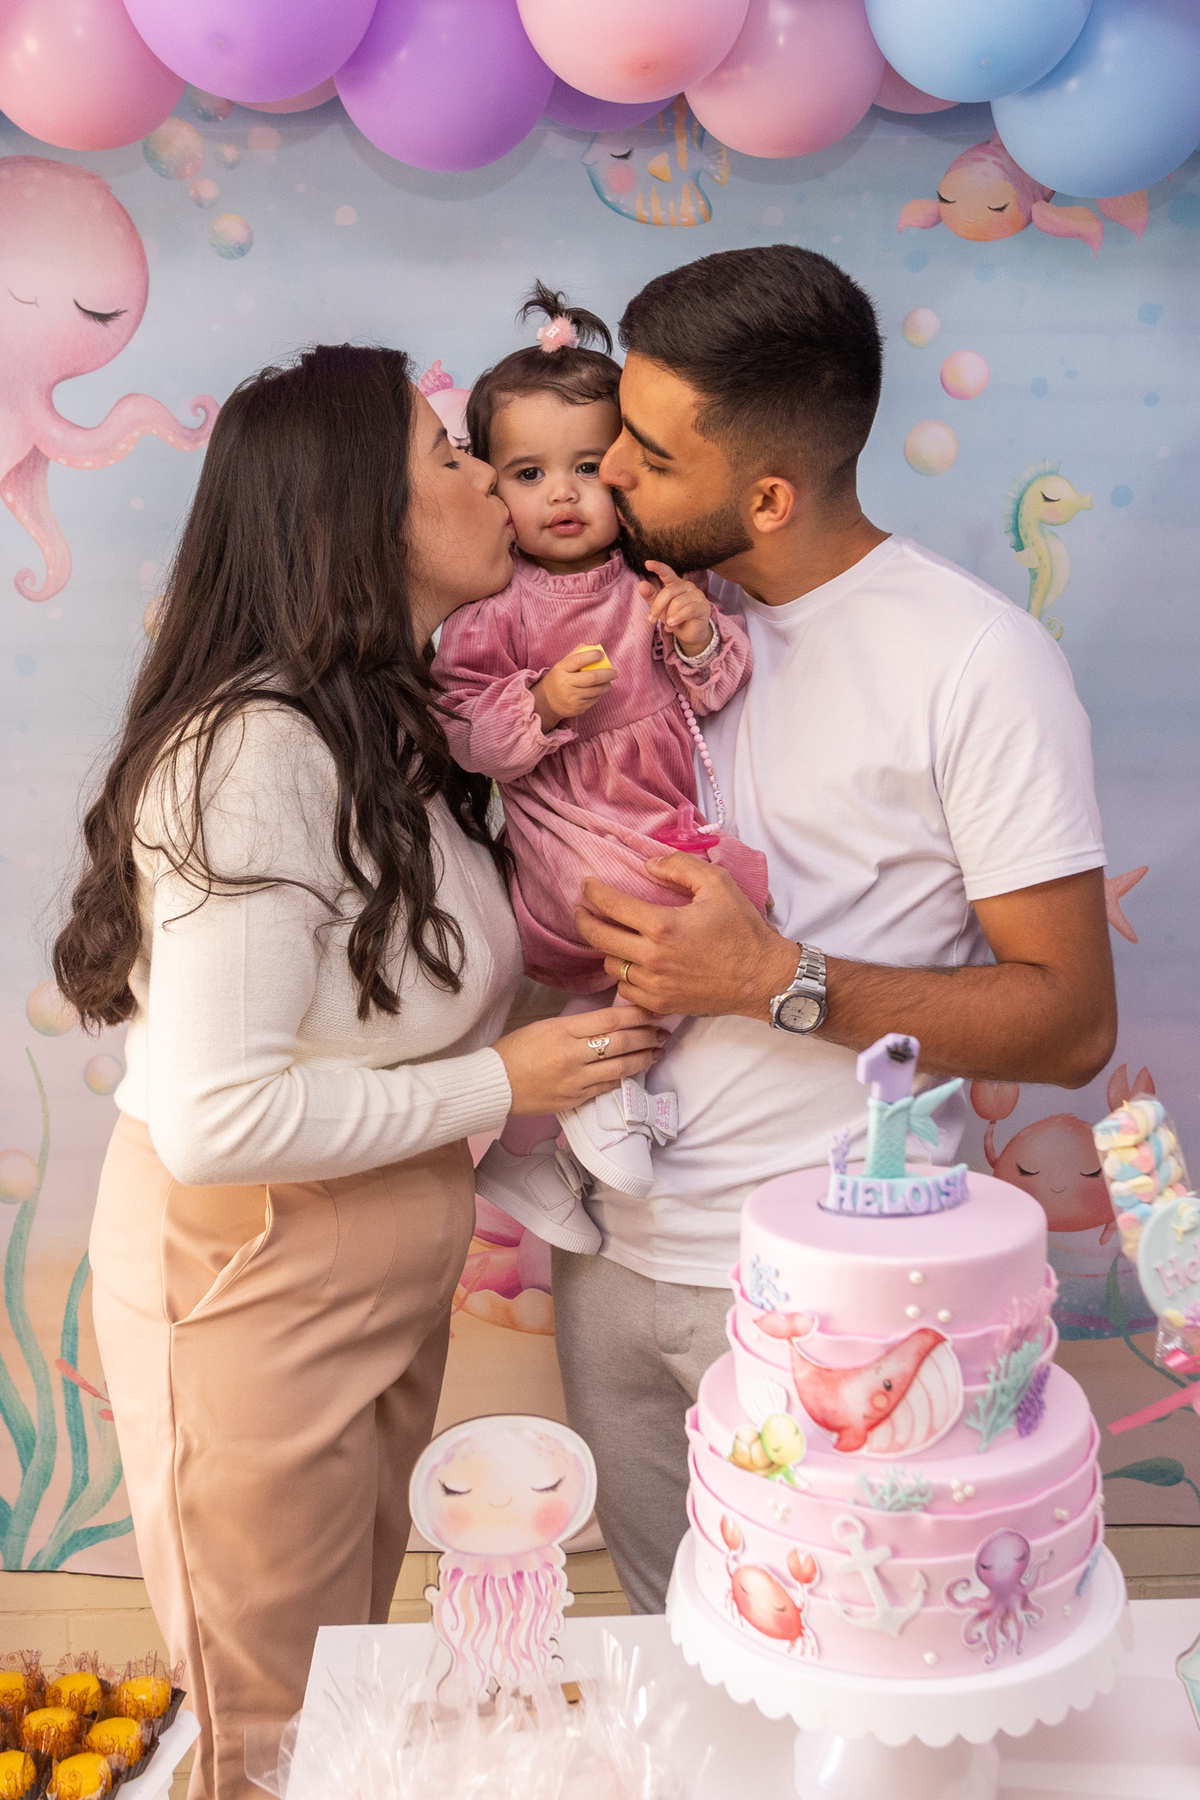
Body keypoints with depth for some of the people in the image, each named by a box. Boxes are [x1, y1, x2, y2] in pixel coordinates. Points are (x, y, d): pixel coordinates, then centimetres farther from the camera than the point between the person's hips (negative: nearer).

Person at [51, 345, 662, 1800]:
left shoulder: (397, 727, 4)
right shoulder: (256, 752, -26)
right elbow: (217, 1116, -30)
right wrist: (497, 1084, -20)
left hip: (384, 1274, 8)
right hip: (252, 1287, -8)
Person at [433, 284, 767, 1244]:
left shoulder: (654, 581, 5)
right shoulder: (495, 607, -7)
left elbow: (720, 688, 4)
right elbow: (465, 734, -9)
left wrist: (702, 639, -17)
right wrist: (543, 706, -26)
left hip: (666, 824, 6)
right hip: (573, 835, -6)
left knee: (596, 994, 12)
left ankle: (523, 1156, 32)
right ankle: (610, 1089, -7)